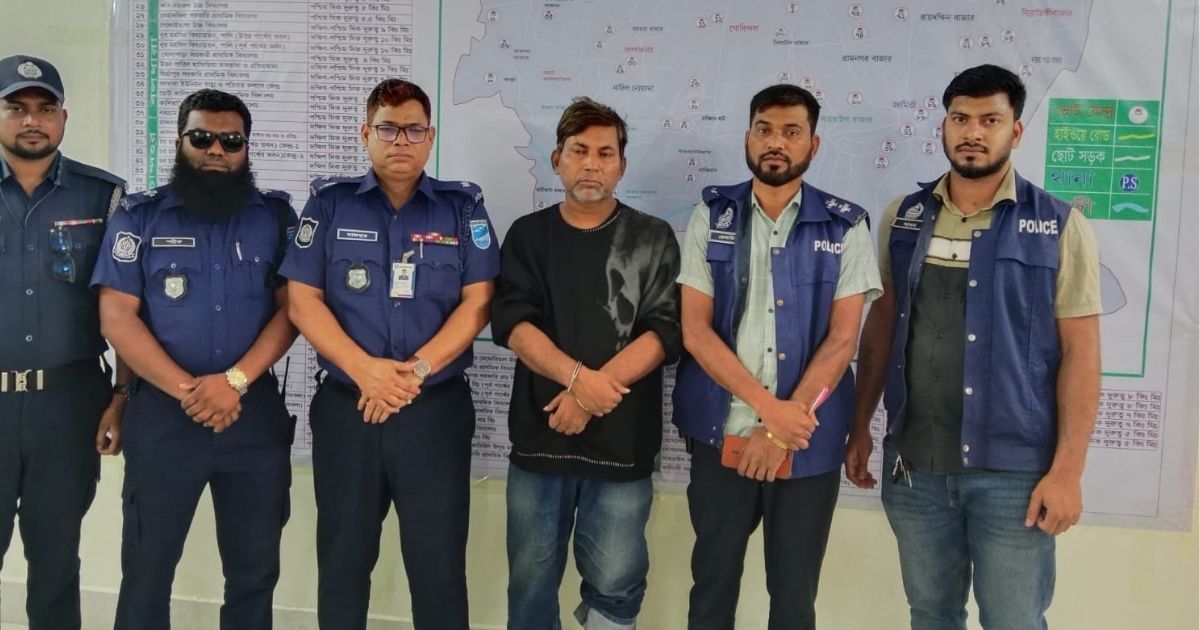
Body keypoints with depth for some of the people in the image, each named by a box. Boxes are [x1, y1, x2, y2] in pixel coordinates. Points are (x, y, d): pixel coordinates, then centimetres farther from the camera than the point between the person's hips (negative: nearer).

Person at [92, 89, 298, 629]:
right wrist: (188, 391, -13)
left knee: (255, 569, 10)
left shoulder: (276, 216, 5)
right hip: (162, 413, -1)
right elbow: (116, 317, -4)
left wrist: (235, 380, -15)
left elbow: (291, 308, -2)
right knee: (147, 566, 9)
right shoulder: (138, 216, 3)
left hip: (255, 412, 1)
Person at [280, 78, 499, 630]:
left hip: (437, 409, -1)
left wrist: (416, 371, -14)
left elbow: (478, 302, -3)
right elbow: (303, 300, -1)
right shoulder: (329, 202, 4)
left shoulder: (463, 206, 4)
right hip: (345, 407, 1)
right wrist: (365, 370, -14)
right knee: (343, 559, 13)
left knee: (439, 562, 5)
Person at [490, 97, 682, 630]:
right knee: (531, 580, 12)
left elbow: (664, 332, -6)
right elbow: (512, 322, -5)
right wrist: (578, 377, -20)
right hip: (540, 436, 2)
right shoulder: (527, 235, 7)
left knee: (616, 583, 4)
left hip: (623, 442, -1)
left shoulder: (654, 240, 4)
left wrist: (594, 392, -17)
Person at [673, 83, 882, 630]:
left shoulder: (845, 227, 0)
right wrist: (769, 407, -14)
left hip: (808, 441, 0)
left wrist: (782, 429, -13)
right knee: (713, 578, 13)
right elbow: (694, 330, -5)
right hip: (722, 432, 1)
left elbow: (842, 339, -6)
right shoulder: (712, 216, 1)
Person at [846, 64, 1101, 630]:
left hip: (1013, 469, -3)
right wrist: (860, 427, 8)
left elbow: (1080, 352, -7)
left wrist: (1067, 470, -11)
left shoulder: (1059, 227, -6)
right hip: (912, 462, 3)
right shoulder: (903, 219, 4)